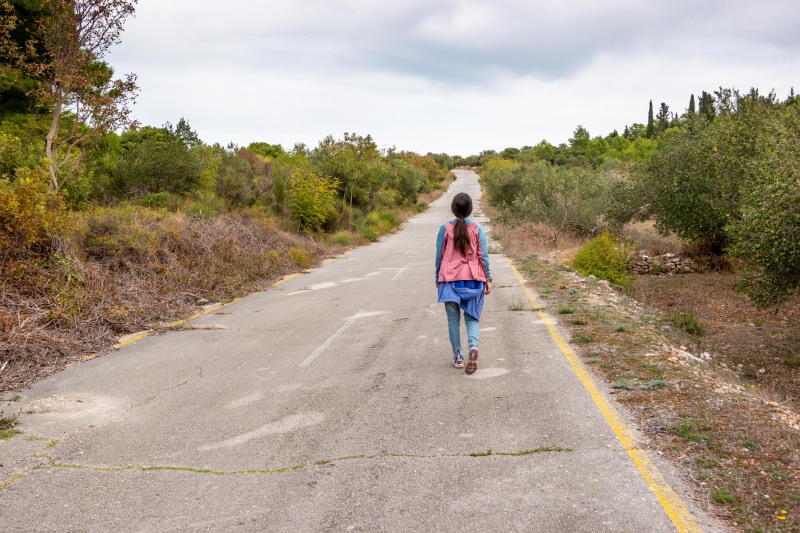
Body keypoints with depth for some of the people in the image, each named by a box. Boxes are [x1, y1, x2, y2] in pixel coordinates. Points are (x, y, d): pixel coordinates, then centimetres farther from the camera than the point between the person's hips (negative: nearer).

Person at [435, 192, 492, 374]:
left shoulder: (445, 229, -4)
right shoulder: (477, 229, -2)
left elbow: (439, 256, 1)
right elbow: (483, 256, -1)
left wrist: (437, 278, 12)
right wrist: (488, 279, 6)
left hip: (450, 279, 0)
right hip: (473, 280, 1)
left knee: (453, 320, 10)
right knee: (472, 318, 7)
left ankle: (457, 357, 11)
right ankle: (473, 347, -19)